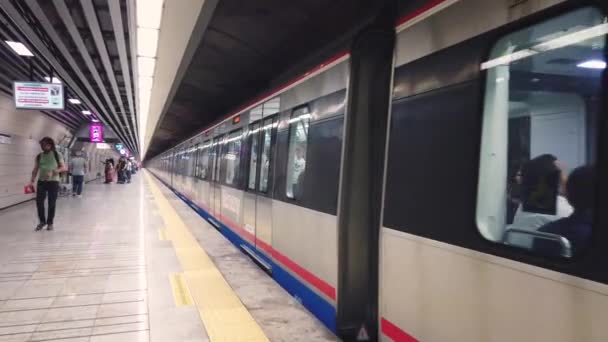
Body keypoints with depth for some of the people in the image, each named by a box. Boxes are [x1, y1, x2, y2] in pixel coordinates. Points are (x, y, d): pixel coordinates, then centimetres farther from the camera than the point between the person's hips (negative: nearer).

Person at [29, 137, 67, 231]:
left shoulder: (57, 155, 1)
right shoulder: (39, 156, 9)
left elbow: (64, 168, -3)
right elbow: (35, 170, 9)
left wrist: (56, 171, -23)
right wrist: (32, 181, -4)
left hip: (53, 182, -2)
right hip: (41, 181, 3)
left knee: (52, 203, 1)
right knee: (39, 201, -2)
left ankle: (50, 223, 15)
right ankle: (42, 221, 17)